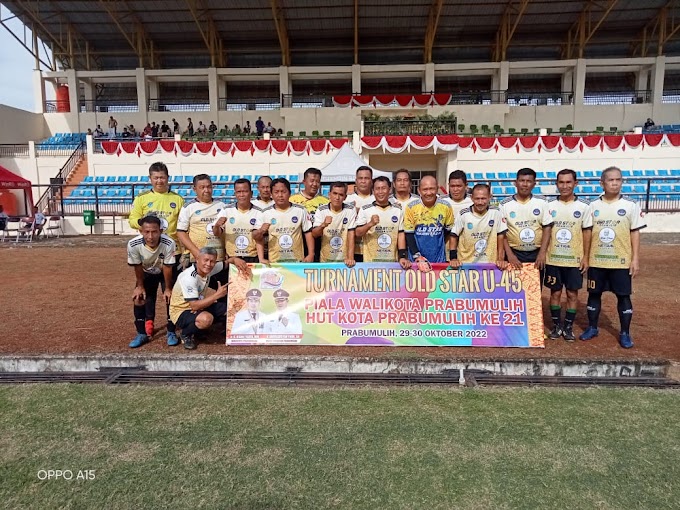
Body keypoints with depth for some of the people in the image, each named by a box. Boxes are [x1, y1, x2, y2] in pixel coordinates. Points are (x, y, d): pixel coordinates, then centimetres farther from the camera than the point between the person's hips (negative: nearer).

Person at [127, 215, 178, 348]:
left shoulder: (169, 243, -40)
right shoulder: (133, 244, -35)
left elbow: (167, 268, -25)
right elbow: (137, 267, -17)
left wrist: (167, 288, -14)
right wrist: (140, 286, -5)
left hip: (165, 272, -2)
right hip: (147, 273, 2)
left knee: (170, 297, -9)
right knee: (138, 298, -4)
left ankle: (171, 332, 8)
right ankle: (142, 334, 12)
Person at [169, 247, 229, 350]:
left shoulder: (207, 269, -7)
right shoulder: (189, 278, -29)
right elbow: (194, 306, -32)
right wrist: (217, 295, -31)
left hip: (199, 306, 8)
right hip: (181, 312, -8)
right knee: (206, 318, -38)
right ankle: (185, 335, -5)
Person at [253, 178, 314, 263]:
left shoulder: (300, 210, -1)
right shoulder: (266, 213, 0)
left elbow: (308, 233, 3)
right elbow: (256, 237, 3)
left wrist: (311, 254, -5)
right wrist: (260, 232, -20)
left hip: (297, 260, 0)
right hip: (274, 261, 0)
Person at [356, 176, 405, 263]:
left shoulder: (398, 210, 4)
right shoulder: (365, 210, -2)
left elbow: (401, 234, 4)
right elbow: (358, 233, -4)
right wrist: (370, 224, -21)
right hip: (371, 261, -2)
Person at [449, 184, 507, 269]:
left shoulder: (495, 213, -7)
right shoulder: (463, 214, -9)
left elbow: (500, 235, 0)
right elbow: (454, 236, -1)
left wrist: (501, 259, -3)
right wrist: (453, 258, -7)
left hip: (489, 262, 1)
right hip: (465, 262, 0)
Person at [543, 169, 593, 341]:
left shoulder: (583, 206, -3)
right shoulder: (549, 205, -1)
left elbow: (587, 232, 1)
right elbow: (545, 231, 2)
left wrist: (586, 257, -3)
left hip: (575, 259, 0)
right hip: (553, 259, 1)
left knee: (572, 293, 7)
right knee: (555, 293, 9)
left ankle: (569, 327, 19)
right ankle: (556, 325, 21)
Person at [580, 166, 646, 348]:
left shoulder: (631, 206, -2)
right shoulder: (593, 206, 1)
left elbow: (635, 233, -1)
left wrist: (635, 258, -6)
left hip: (621, 261, -1)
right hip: (596, 261, 2)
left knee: (623, 296, 6)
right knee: (594, 294, 10)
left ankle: (625, 333, 19)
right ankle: (592, 328, 25)